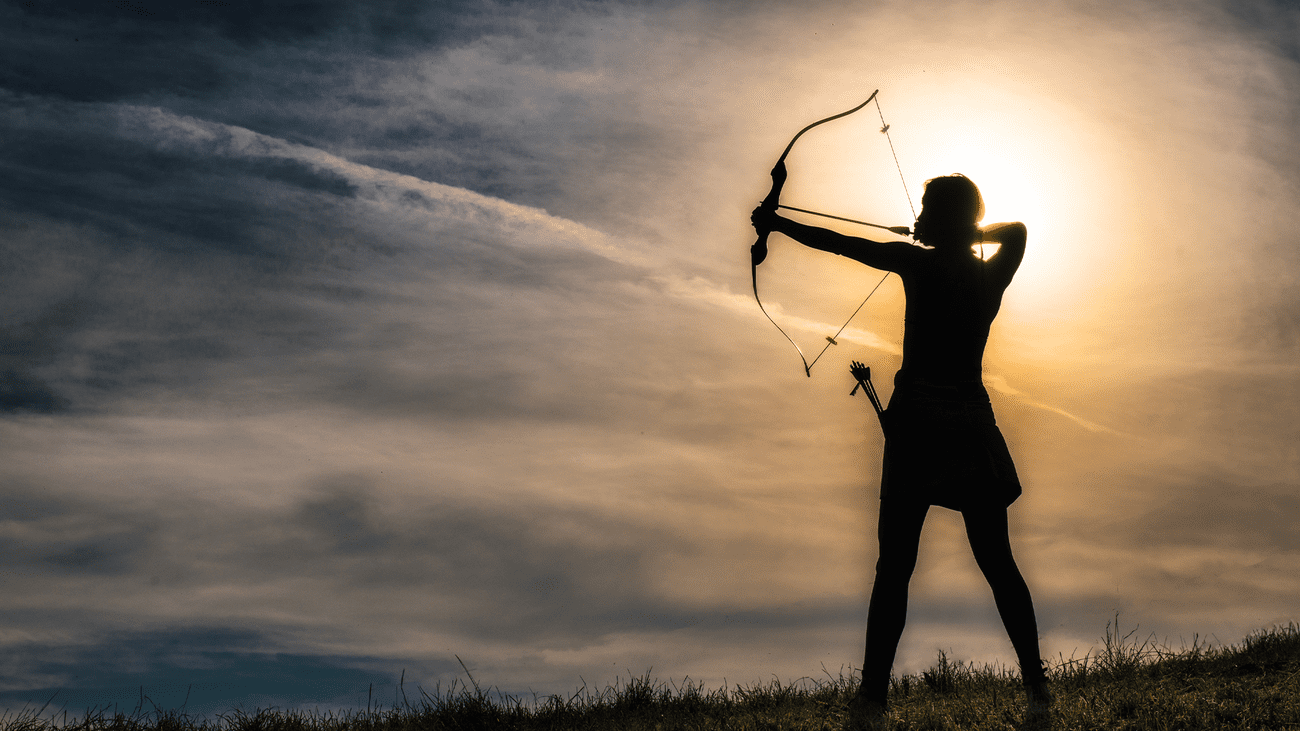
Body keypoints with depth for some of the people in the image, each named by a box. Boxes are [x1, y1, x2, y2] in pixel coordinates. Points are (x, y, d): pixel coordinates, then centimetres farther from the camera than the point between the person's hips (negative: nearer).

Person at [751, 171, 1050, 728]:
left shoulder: (917, 263, -6)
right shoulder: (992, 274, 5)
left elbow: (837, 243, 3)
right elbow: (1015, 228, 27)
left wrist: (776, 223, 14)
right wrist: (967, 232, 31)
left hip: (916, 422, -4)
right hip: (973, 425, 4)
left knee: (894, 567, -2)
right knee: (998, 563, 9)